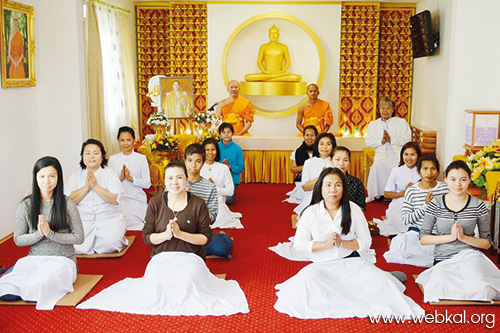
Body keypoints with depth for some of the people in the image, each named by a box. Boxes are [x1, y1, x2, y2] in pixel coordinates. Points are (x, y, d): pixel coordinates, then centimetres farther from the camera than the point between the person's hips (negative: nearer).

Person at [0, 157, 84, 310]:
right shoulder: (26, 205, 3)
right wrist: (38, 234, -13)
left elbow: (79, 238, -3)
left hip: (63, 259, -1)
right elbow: (18, 240, 6)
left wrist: (51, 234, -14)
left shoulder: (67, 204, -3)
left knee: (36, 287, -33)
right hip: (34, 259, 2)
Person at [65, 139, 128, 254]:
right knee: (78, 247, -23)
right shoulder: (76, 175, 10)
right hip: (83, 221, 2)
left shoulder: (110, 173, 3)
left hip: (109, 220, -2)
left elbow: (115, 199, -11)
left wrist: (95, 186, -16)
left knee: (110, 242, -28)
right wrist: (86, 186, -13)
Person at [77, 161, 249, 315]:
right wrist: (166, 234, -17)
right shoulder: (155, 203, 2)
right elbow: (147, 237, 4)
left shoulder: (198, 204, -1)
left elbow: (206, 237, -2)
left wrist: (180, 234, -16)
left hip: (189, 257, -1)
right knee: (154, 283, -31)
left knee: (187, 283, -33)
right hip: (161, 256, 1)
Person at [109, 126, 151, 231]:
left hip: (137, 201, -1)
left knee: (137, 229, -16)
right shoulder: (113, 159, 10)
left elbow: (147, 184, -2)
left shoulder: (141, 158, 2)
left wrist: (130, 178, -13)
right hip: (118, 201, 2)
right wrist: (120, 178, -11)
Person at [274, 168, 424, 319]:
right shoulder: (310, 213, -2)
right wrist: (325, 244, -17)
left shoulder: (354, 209, 0)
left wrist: (342, 243, -18)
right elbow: (298, 244, -4)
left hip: (352, 261, 0)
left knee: (381, 282, -24)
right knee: (307, 279, -34)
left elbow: (366, 242, -1)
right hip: (322, 265, 0)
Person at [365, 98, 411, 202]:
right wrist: (381, 141, -8)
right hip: (381, 156, 2)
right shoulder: (373, 124, 21)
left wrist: (391, 140, -11)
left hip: (397, 154, -2)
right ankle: (375, 194, -17)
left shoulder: (401, 122, 14)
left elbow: (407, 139, 0)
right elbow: (368, 142, 10)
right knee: (376, 166, -30)